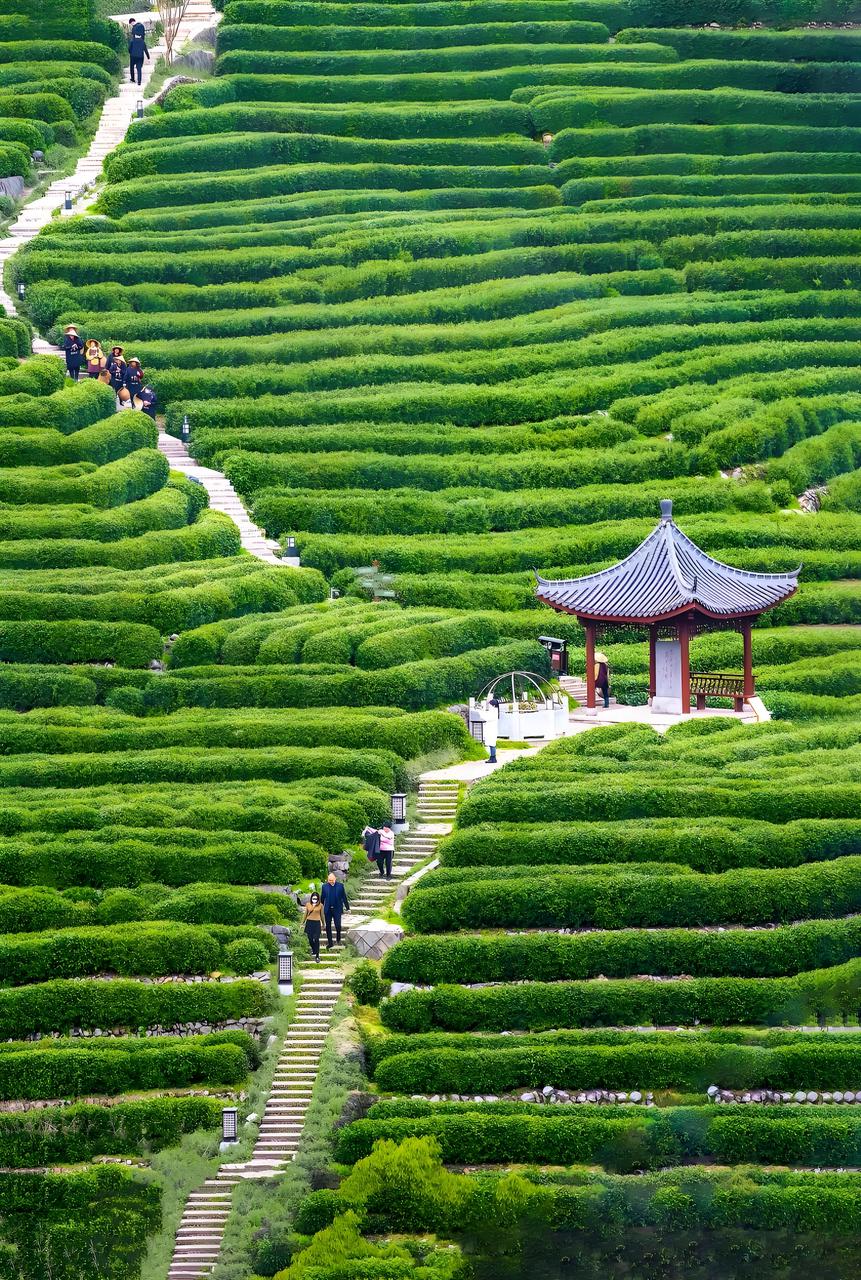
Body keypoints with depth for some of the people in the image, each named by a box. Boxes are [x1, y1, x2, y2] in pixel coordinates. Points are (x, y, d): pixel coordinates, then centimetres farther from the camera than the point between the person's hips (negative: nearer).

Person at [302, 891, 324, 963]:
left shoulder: (320, 905, 0)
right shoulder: (308, 904, 3)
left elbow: (322, 915, 11)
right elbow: (305, 914, 13)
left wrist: (323, 924, 19)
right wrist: (302, 923, 15)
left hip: (317, 923, -2)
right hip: (309, 923, 2)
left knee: (316, 940, -8)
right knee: (310, 939, 6)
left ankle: (317, 956, -2)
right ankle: (313, 950, 37)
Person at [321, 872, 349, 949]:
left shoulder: (340, 886, -2)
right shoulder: (325, 886, 2)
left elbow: (344, 897, 3)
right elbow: (323, 898, 8)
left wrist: (347, 908, 5)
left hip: (337, 909, -2)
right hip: (328, 910, 2)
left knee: (338, 926, -5)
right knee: (328, 927, 5)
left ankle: (338, 939, 22)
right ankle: (329, 943, 15)